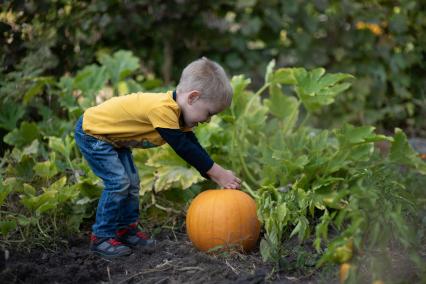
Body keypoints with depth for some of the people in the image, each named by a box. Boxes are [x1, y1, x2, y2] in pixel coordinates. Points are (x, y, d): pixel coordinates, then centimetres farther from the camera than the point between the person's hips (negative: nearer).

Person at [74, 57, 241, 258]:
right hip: (91, 132, -10)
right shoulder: (163, 109, -35)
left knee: (131, 183, 10)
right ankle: (101, 237, -5)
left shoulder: (176, 111, -4)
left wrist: (215, 174, -5)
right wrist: (218, 173, -26)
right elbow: (183, 148, -33)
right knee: (118, 182, -15)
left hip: (112, 136, 10)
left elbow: (193, 146, 3)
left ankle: (127, 229, 22)